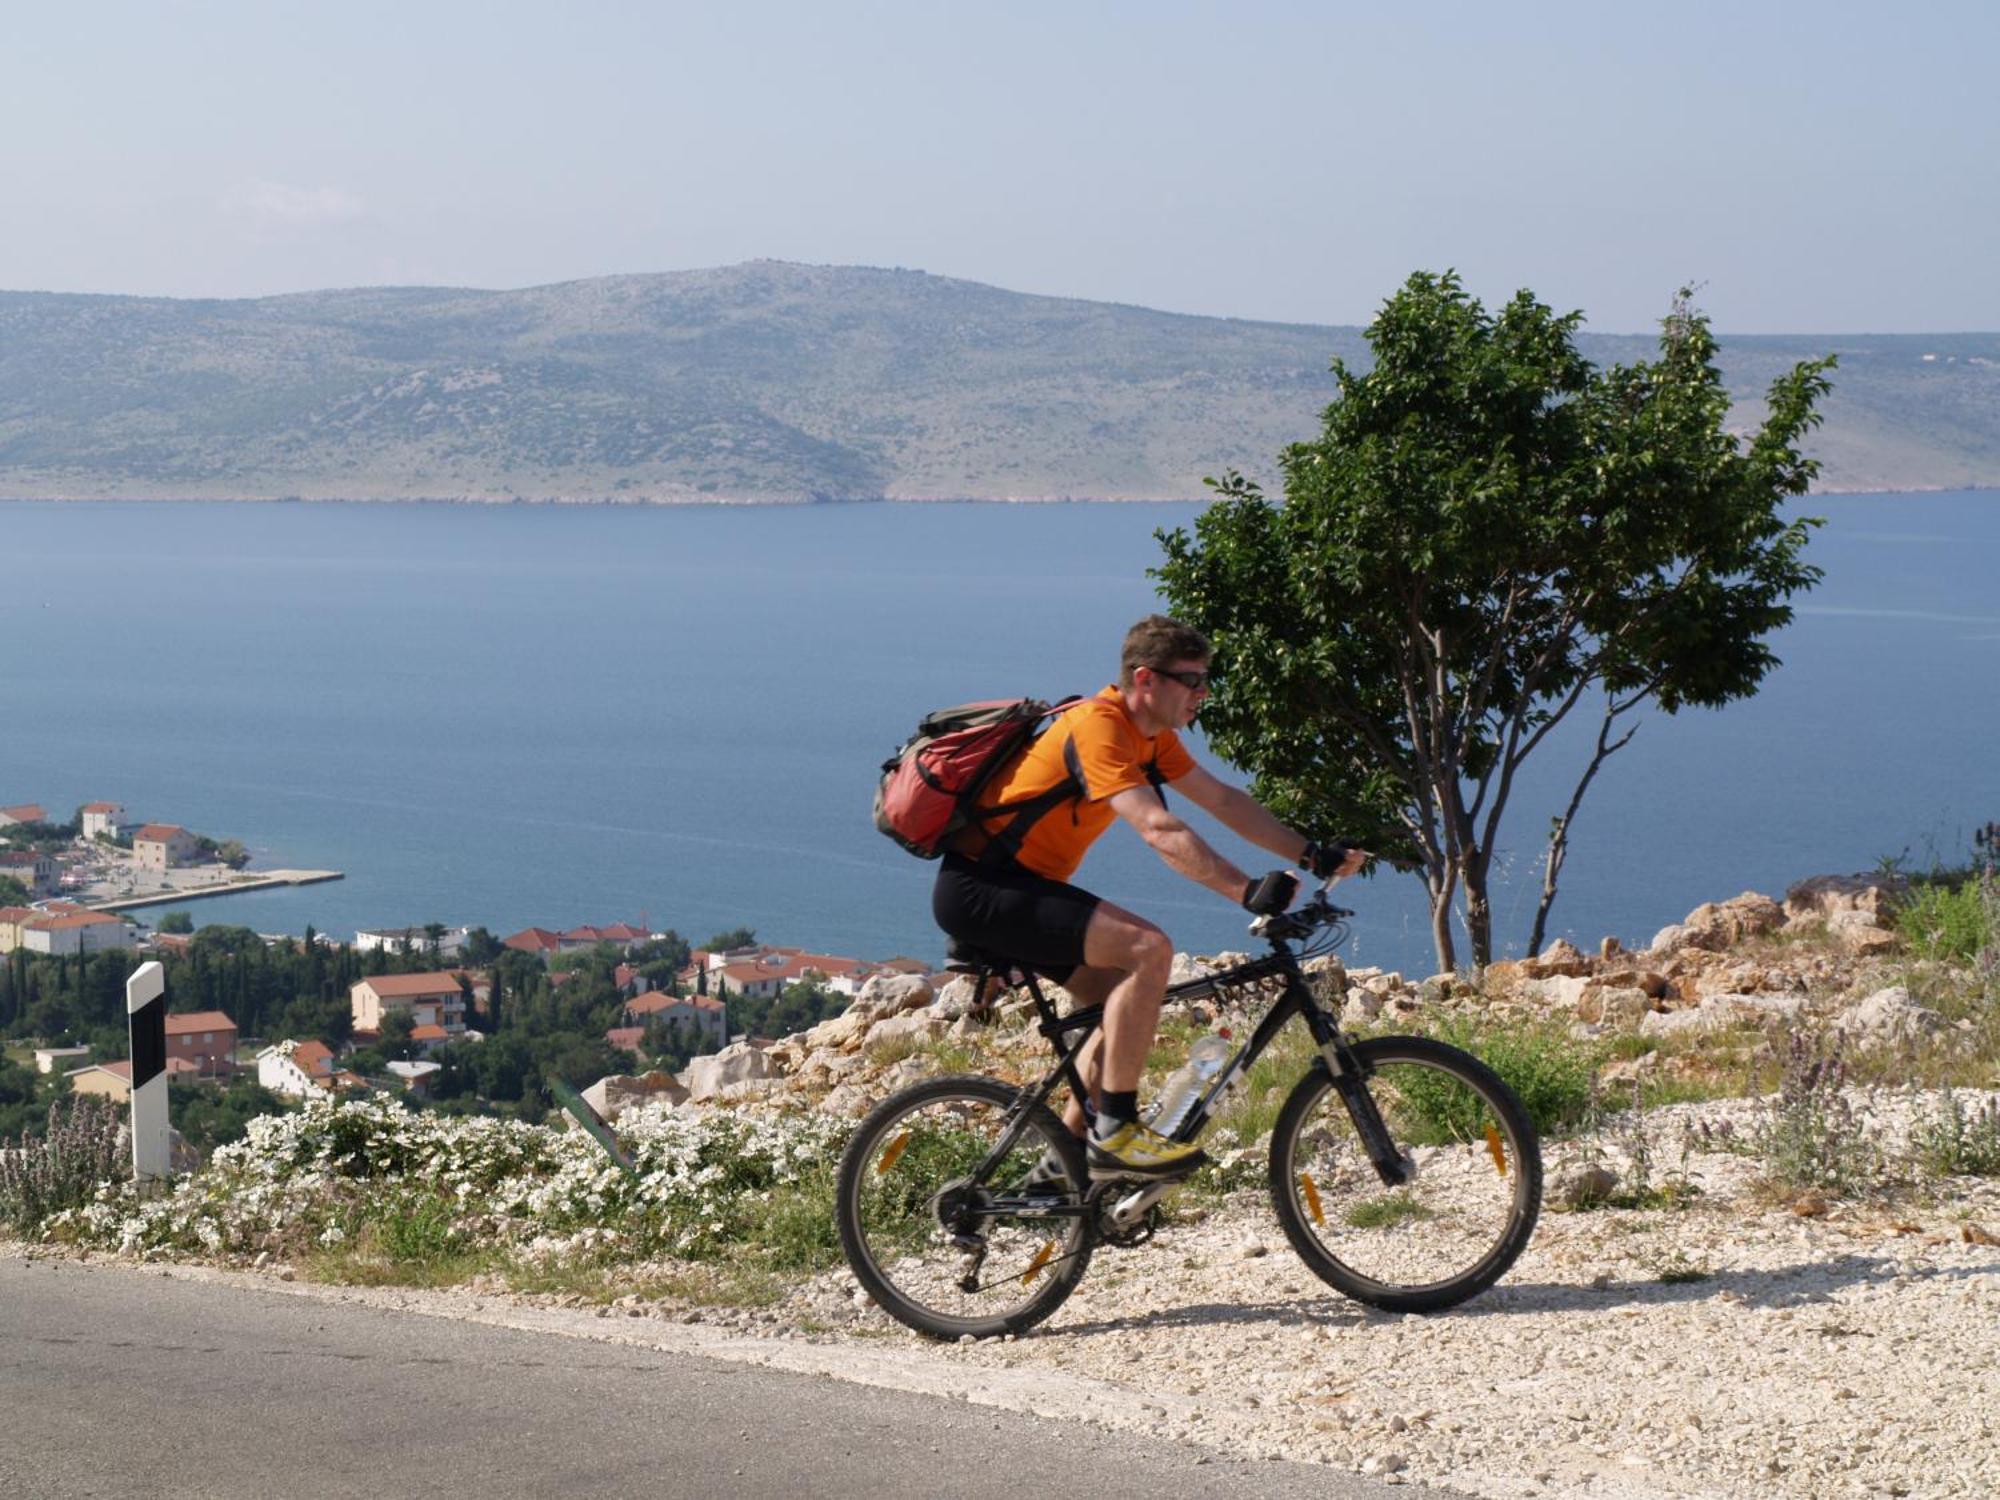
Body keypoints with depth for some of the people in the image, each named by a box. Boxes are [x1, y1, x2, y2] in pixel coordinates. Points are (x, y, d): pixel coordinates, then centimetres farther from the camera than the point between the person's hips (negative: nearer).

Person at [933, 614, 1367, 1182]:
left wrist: (1311, 854, 6)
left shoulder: (1151, 734, 8)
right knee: (1147, 949, -22)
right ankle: (1115, 1132, -17)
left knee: (1128, 995, 10)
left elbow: (1222, 799, 13)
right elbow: (1159, 829, -32)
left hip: (1015, 886, 10)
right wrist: (1250, 891, -38)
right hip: (979, 886, -10)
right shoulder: (1098, 726, -21)